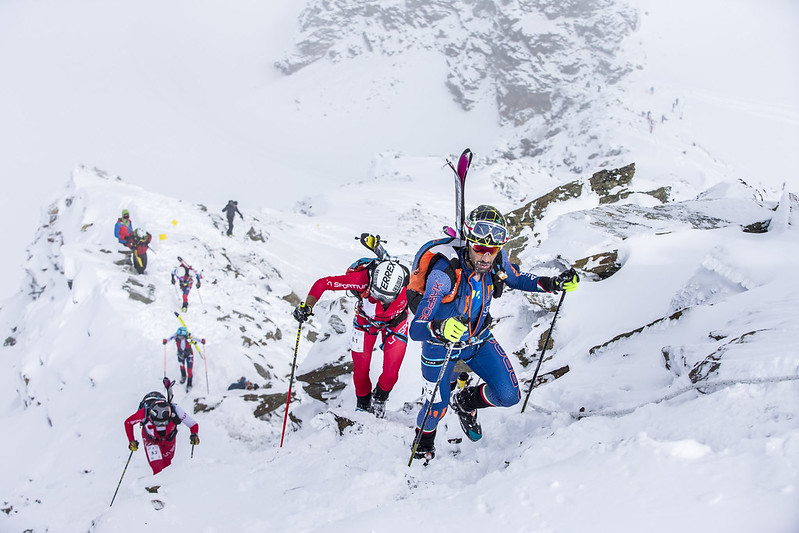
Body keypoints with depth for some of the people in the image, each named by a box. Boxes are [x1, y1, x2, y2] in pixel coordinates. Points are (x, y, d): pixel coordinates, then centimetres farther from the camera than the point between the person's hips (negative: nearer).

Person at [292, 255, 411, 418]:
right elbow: (323, 283, -32)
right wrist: (307, 306, -40)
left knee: (391, 374, -6)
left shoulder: (407, 288, -39)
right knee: (360, 372, 3)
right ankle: (363, 405, 36)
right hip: (365, 320, 0)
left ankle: (379, 398, 30)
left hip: (395, 322, 0)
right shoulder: (363, 279, -41)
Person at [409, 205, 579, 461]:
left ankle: (465, 401, 29)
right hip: (440, 344, -4)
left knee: (509, 396, -4)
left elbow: (516, 278, 5)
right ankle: (423, 446, 46)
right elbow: (416, 329, -39)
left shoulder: (497, 261, -21)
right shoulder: (444, 274, -38)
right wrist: (440, 328, -61)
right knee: (438, 407, 9)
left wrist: (552, 284, -11)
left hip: (478, 339, 4)